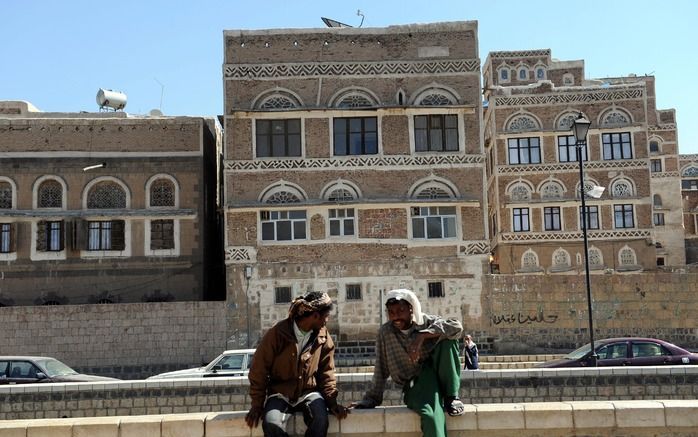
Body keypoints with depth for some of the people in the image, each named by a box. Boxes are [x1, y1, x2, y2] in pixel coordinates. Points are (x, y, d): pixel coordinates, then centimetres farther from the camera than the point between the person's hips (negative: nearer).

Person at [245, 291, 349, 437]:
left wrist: (332, 402, -4)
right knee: (272, 425, -32)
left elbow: (326, 372, 7)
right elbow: (259, 371, -6)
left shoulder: (323, 336, -1)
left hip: (309, 392, 2)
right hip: (280, 393, -2)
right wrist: (257, 404, -5)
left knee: (320, 422, -29)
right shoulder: (277, 333, -13)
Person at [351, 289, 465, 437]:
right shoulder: (385, 332, -2)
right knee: (431, 415, -37)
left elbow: (457, 327, -21)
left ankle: (451, 397, -16)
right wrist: (371, 399, 3)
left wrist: (423, 335, -30)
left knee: (447, 341, -25)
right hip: (414, 384, -2)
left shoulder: (426, 321, -3)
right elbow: (381, 369, 3)